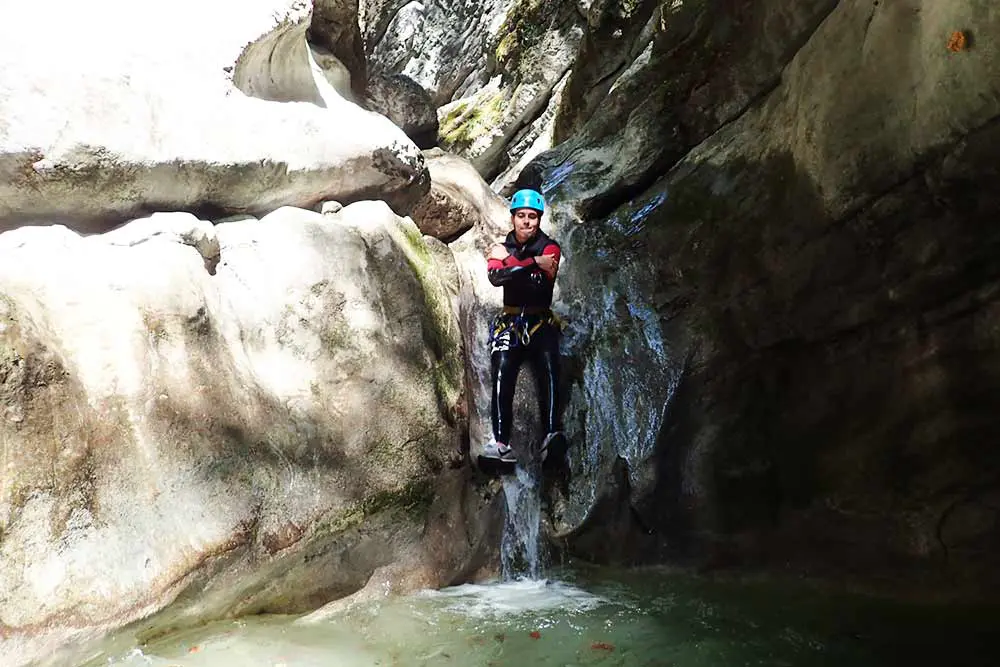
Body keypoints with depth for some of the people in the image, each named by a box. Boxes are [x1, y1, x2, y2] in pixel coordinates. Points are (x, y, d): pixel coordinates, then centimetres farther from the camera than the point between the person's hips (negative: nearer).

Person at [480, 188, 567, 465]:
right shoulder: (501, 248, 12)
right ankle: (501, 442, -29)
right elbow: (495, 277, -12)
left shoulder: (549, 247, 3)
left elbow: (541, 281, -17)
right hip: (509, 323, 1)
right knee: (502, 374, -22)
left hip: (541, 323, -1)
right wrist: (534, 262, -16)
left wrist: (508, 259, -10)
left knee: (549, 370, -27)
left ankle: (551, 436, -37)